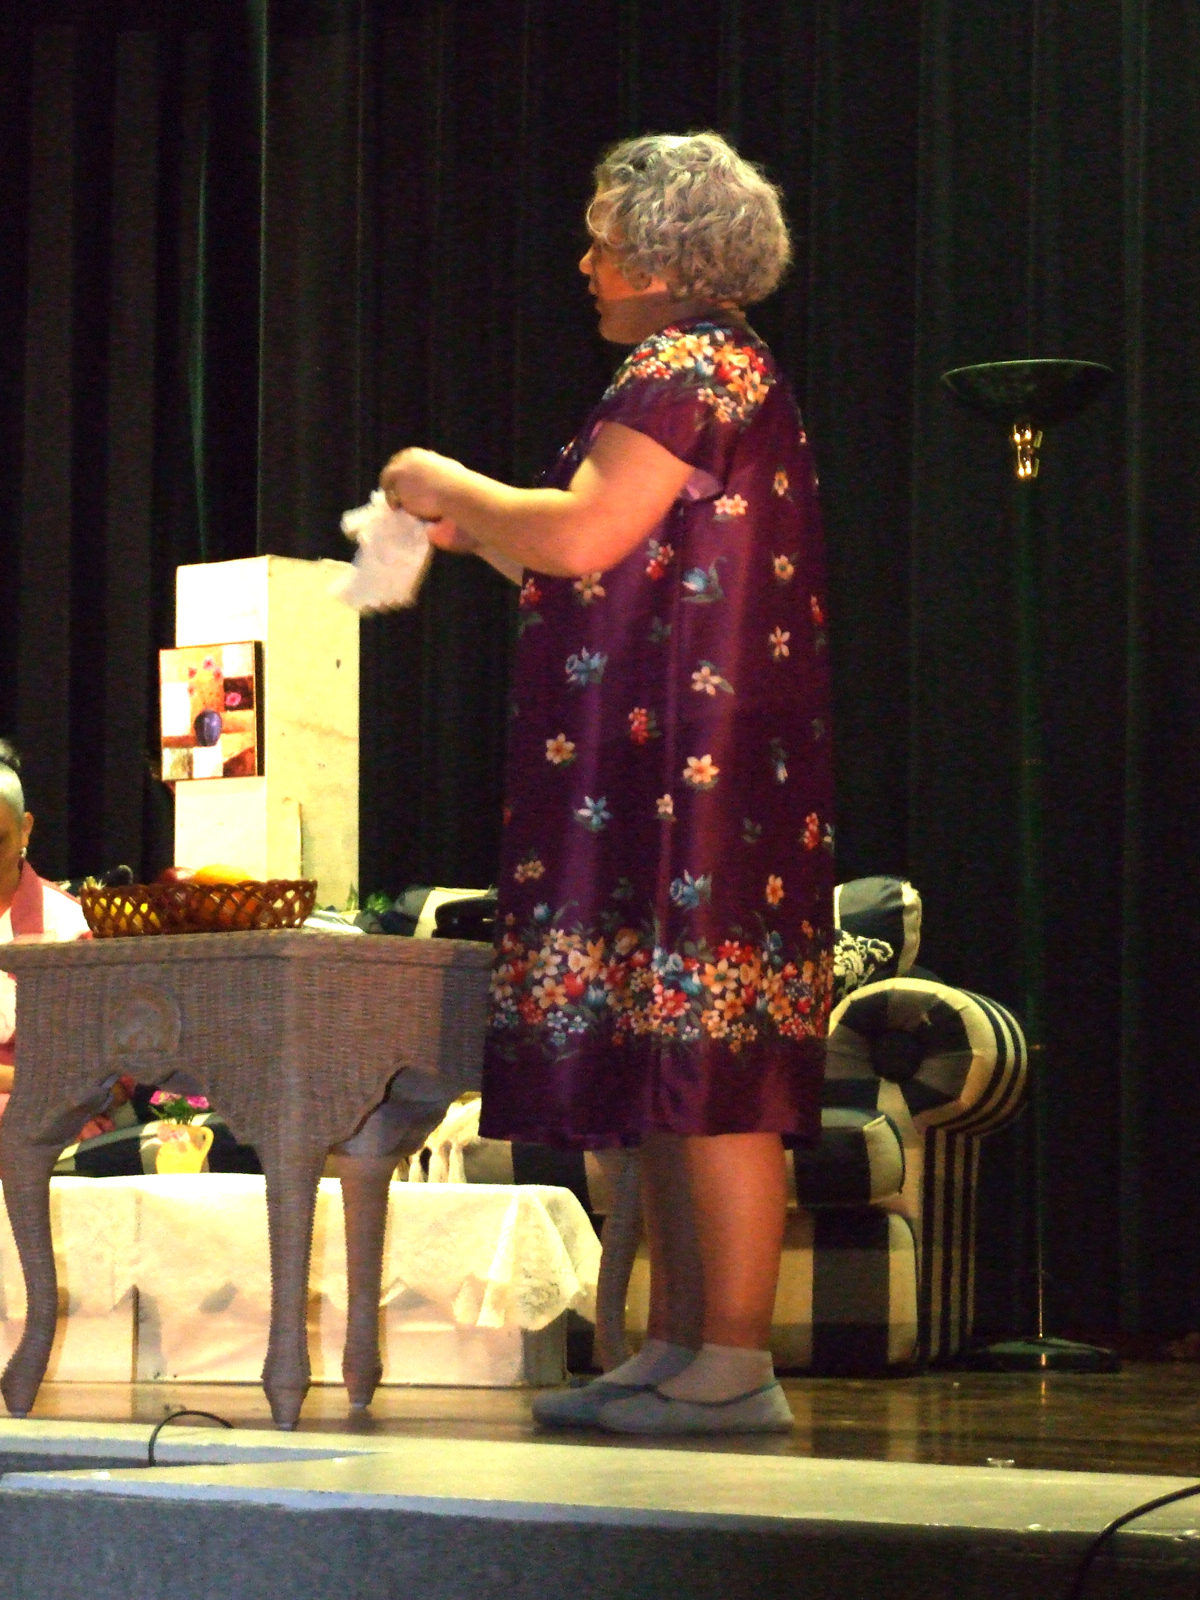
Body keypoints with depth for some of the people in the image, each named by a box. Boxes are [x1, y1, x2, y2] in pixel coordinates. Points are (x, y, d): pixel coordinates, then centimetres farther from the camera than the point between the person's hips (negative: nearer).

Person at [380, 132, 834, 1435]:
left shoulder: (687, 367, -9)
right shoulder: (723, 368, 22)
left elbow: (582, 537, -18)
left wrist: (450, 490, -3)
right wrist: (472, 530, 25)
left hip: (689, 770, -11)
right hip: (676, 775, 11)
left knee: (702, 1063, -11)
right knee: (671, 1065, 10)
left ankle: (733, 1366, -12)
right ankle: (677, 1347, 13)